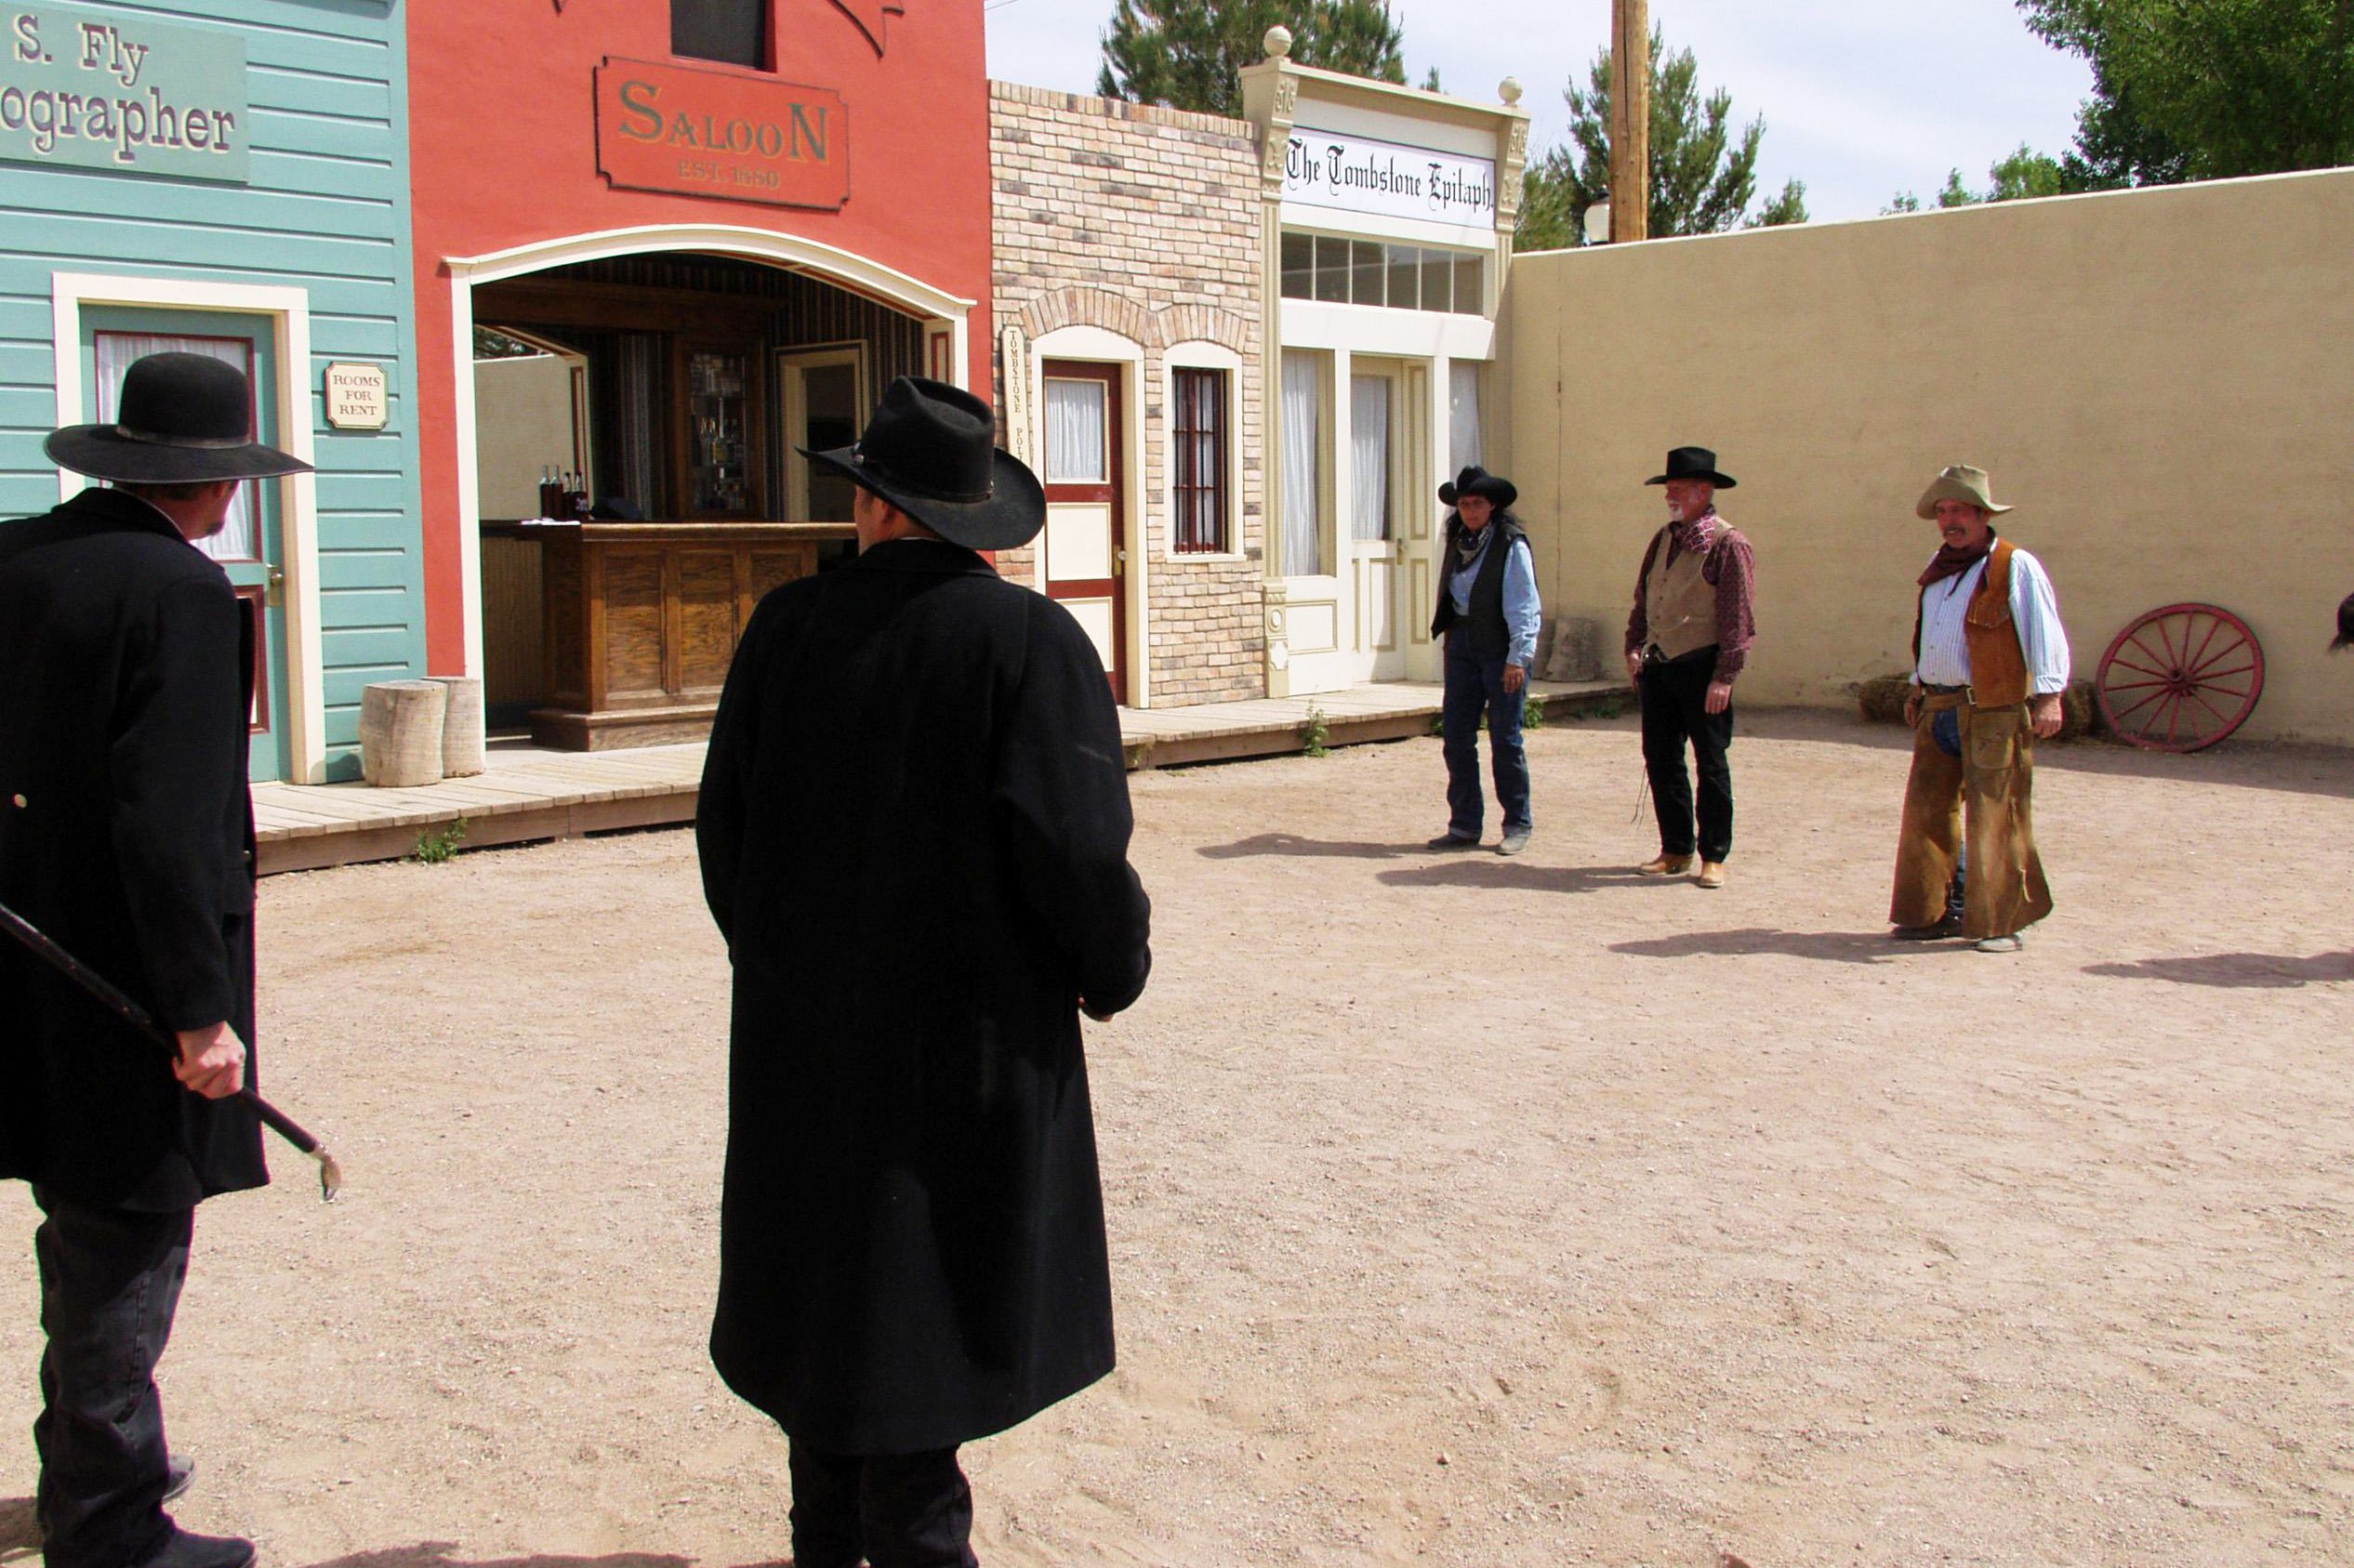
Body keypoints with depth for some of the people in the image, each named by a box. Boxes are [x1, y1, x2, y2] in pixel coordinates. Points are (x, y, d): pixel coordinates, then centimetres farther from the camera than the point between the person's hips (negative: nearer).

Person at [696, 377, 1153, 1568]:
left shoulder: (787, 626, -2)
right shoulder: (1028, 637, -13)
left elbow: (725, 818, 4)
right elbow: (1076, 838, -18)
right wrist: (1112, 970, 0)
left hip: (803, 1022, 4)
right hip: (970, 1024, -4)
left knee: (827, 1276, 17)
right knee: (929, 1292, 6)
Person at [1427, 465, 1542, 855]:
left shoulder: (1511, 545, -9)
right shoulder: (1457, 542, 11)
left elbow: (1524, 606, -13)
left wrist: (1518, 657, -18)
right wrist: (1449, 637, 13)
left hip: (1501, 648, -6)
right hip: (1462, 646, 6)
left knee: (1505, 739, -1)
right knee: (1456, 735, 5)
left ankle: (1517, 825, 11)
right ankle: (1464, 826, 12)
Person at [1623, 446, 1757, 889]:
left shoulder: (1728, 543, -7)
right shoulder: (1663, 540, 14)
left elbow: (1739, 616, -12)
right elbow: (1643, 599, 21)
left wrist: (1725, 677, -17)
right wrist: (1634, 648, 8)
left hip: (1702, 668, -7)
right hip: (1658, 667, 7)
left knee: (1710, 763, 1)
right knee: (1660, 759, 8)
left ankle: (1713, 857, 8)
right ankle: (1675, 851, 18)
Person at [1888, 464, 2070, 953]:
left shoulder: (2015, 567, -5)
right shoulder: (1939, 568, 17)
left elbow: (2045, 633, -10)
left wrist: (2048, 694, -18)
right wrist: (1918, 690, 25)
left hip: (1993, 714, -7)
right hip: (1938, 710, 7)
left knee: (1995, 818, -4)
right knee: (1927, 812, 7)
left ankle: (2003, 923, 4)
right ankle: (1935, 912, 17)